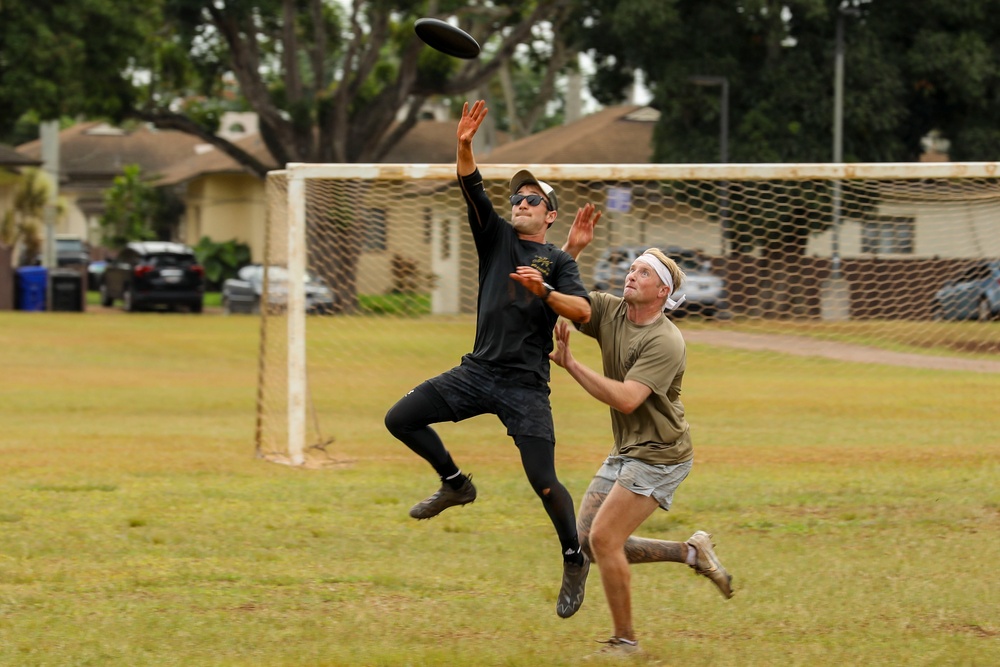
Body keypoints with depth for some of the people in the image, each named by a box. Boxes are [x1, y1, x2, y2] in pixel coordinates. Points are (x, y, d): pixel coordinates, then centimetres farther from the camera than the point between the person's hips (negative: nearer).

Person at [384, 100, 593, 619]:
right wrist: (464, 147, -17)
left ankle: (575, 560, 11)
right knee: (399, 419, -5)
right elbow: (472, 189, -1)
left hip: (526, 385, -4)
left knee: (544, 483, -11)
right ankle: (455, 484, 16)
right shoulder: (497, 238, 13)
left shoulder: (558, 261, 4)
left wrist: (544, 291, -29)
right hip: (479, 371, 4)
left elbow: (583, 311, -12)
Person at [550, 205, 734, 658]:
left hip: (659, 454, -9)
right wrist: (572, 249, -16)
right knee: (587, 543, 7)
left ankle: (625, 641, -2)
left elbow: (626, 398, -30)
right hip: (626, 451, 9)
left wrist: (570, 365, -26)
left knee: (603, 538, -15)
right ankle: (691, 553, 18)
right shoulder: (609, 312, 2)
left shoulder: (665, 342, -21)